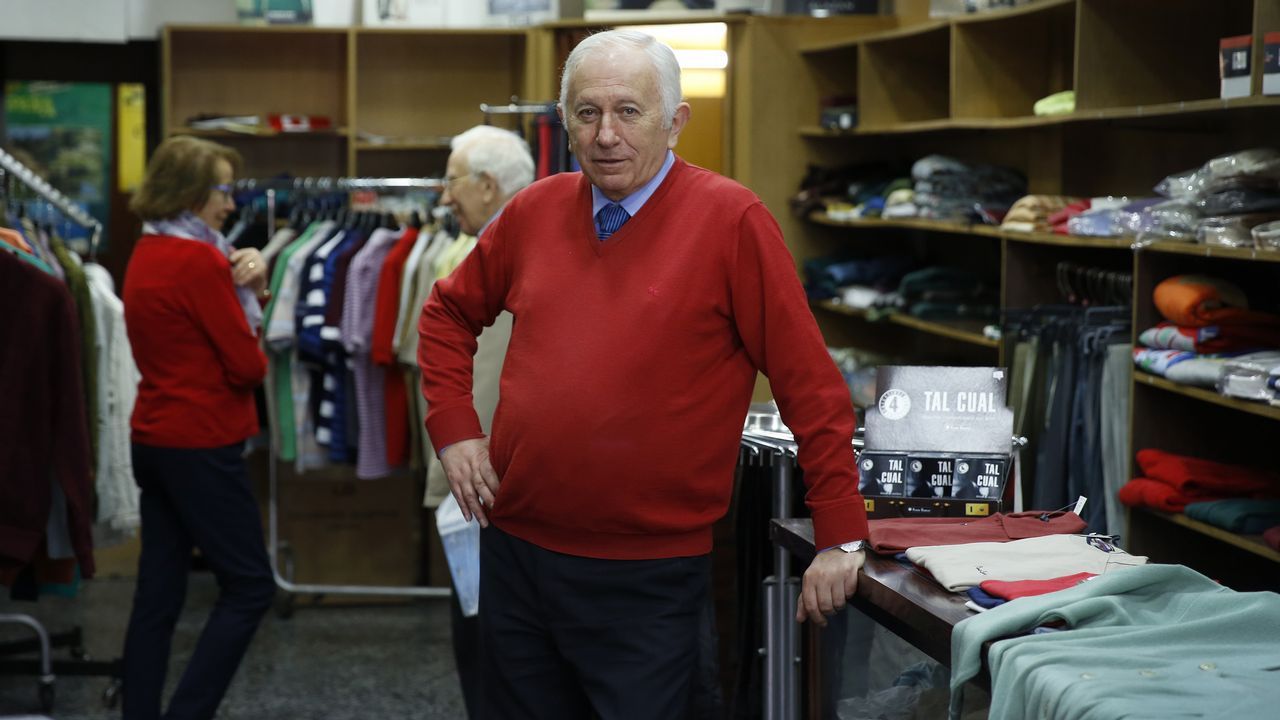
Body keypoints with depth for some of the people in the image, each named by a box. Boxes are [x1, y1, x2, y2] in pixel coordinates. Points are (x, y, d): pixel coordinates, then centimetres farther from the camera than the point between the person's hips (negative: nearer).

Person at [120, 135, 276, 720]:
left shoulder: (146, 254, 12)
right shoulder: (198, 260, -16)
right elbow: (247, 365, -15)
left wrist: (246, 290, -1)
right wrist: (248, 297, 6)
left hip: (154, 438, 9)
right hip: (201, 446, -9)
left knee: (158, 593, 10)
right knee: (249, 586, -2)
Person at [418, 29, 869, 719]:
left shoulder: (731, 219, -11)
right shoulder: (535, 211, 4)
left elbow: (809, 385, -11)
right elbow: (449, 313, 19)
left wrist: (840, 537, -12)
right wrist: (454, 427, 6)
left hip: (647, 579, -5)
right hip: (516, 551, 5)